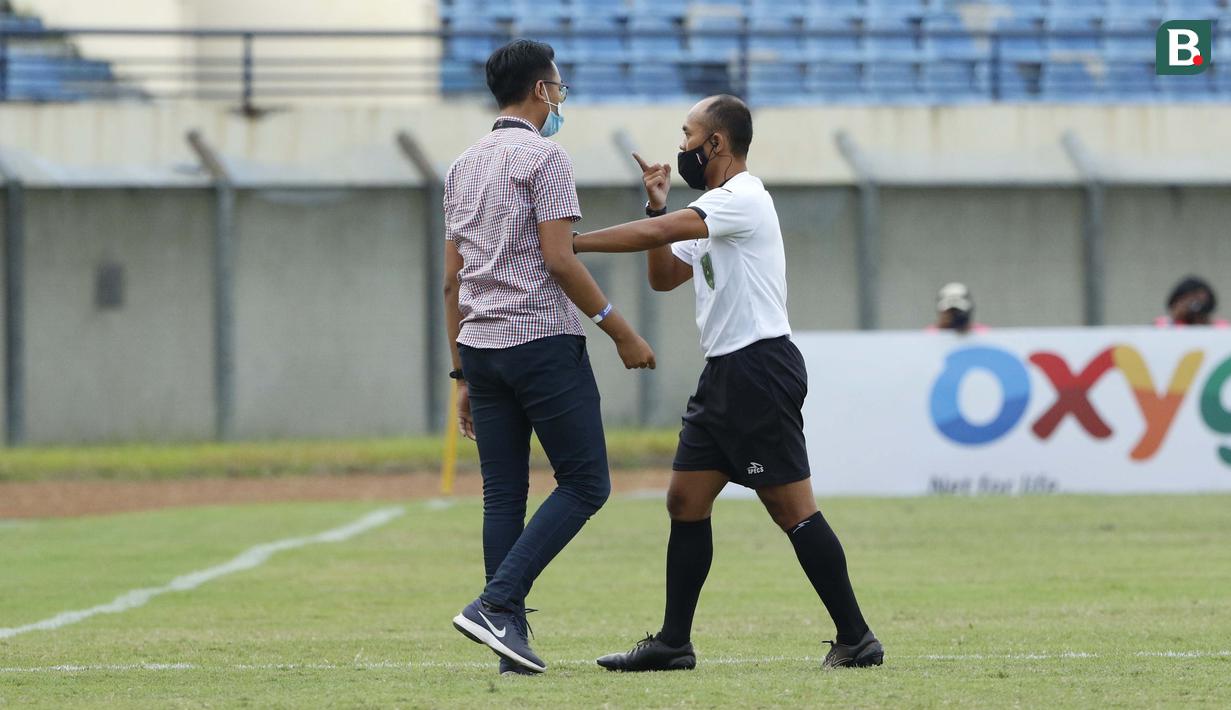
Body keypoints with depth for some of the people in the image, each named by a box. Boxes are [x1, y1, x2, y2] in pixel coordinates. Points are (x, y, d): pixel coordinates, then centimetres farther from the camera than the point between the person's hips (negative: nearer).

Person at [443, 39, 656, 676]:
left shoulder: (463, 167, 16)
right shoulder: (543, 157, -7)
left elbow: (452, 280, 16)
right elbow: (559, 260, -14)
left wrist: (462, 373, 18)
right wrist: (620, 331, -8)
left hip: (480, 347, 7)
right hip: (542, 339, -7)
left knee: (503, 496, 7)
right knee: (585, 482, -2)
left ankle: (512, 642, 2)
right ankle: (495, 604, -15)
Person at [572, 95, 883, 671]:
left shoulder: (742, 200, -13)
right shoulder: (714, 211, 19)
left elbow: (654, 234, -22)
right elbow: (664, 276, 22)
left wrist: (568, 242, -18)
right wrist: (658, 205, 10)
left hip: (759, 371, -10)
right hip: (724, 376, 10)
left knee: (792, 510, -9)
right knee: (685, 502, 6)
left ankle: (856, 639, -5)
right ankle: (673, 643, 8)